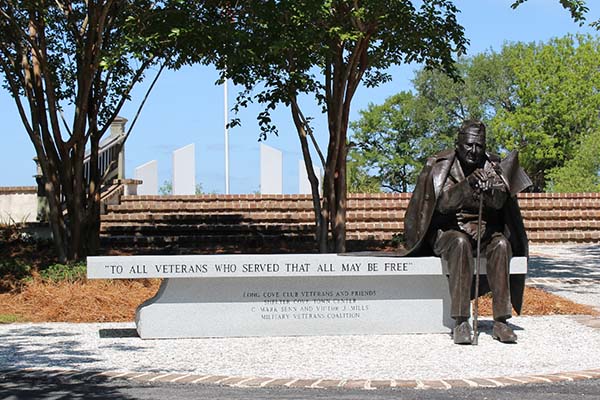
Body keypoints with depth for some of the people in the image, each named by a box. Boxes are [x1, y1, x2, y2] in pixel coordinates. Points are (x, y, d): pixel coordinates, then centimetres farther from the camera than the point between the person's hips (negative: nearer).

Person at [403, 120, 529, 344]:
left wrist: (489, 189, -34)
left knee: (501, 245, -29)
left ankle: (501, 322, -29)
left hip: (484, 232, 3)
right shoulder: (441, 166, -2)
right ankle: (460, 322, -37)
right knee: (460, 244, -36)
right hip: (449, 231, -3)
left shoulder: (491, 167, 5)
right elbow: (443, 203, -18)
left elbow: (499, 202, -11)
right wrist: (467, 185, -33)